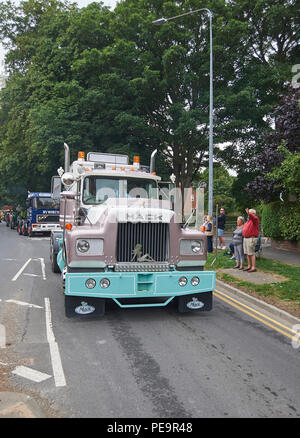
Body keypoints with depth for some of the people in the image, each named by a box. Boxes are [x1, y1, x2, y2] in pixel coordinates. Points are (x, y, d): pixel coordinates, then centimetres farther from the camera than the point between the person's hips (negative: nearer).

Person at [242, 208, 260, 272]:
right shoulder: (248, 220, 16)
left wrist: (249, 214, -53)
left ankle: (253, 267, 0)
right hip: (246, 238, 9)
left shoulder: (255, 218, -9)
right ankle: (249, 266, 19)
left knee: (251, 253, -6)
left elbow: (253, 217, -35)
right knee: (247, 253, 11)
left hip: (251, 239, -9)